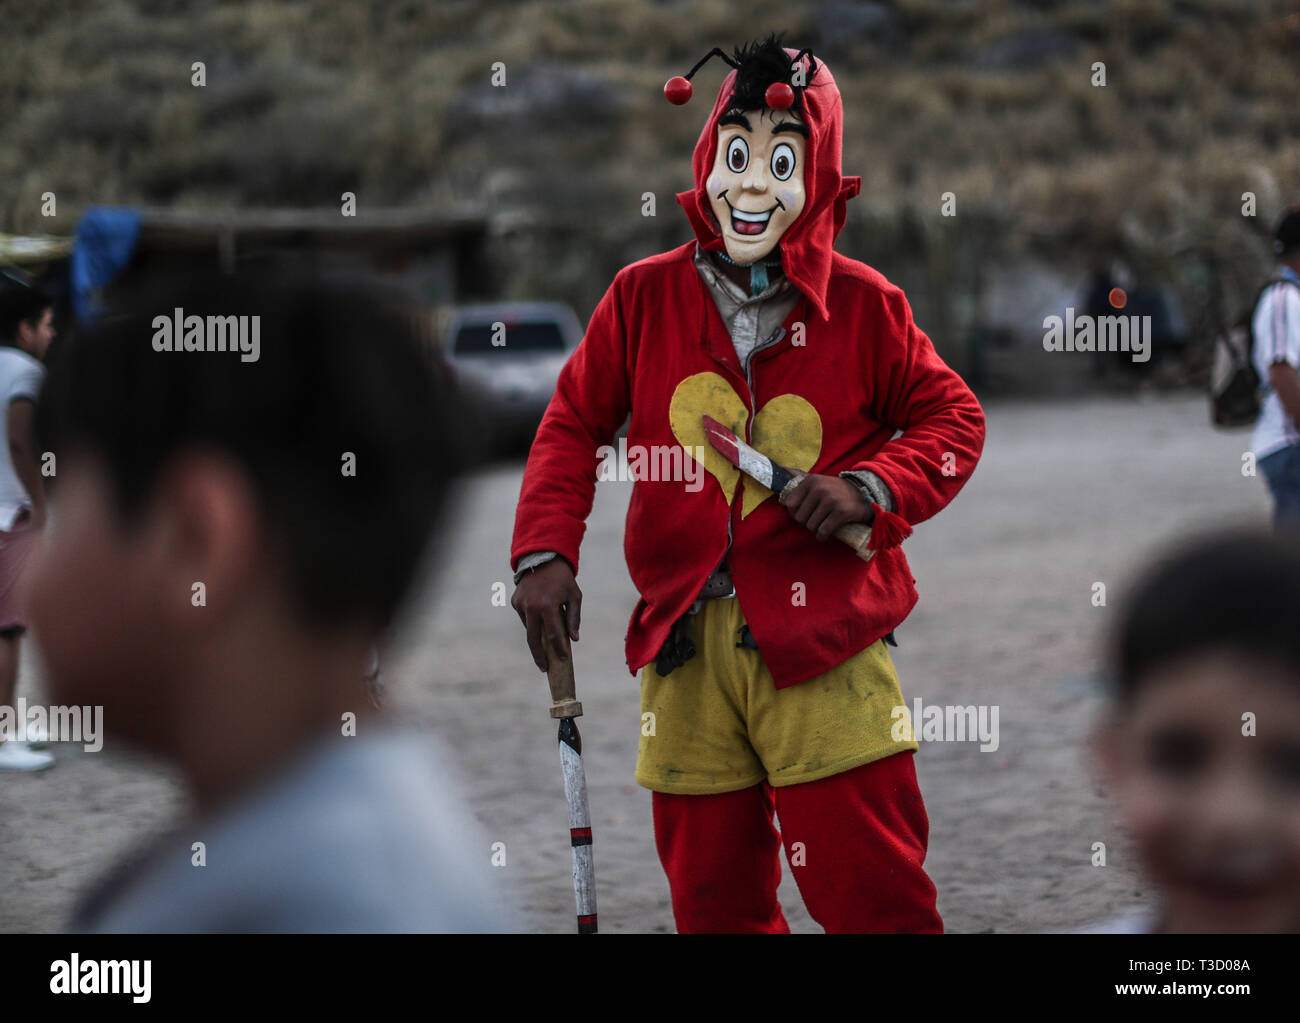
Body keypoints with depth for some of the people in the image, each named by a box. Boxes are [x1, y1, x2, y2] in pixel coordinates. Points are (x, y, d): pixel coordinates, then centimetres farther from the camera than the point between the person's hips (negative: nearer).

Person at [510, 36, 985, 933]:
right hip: (686, 641, 2)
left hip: (826, 640, -2)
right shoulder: (645, 296, 5)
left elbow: (953, 418, 9)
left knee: (874, 888, -6)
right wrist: (544, 552, 1)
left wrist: (871, 487, -9)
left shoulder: (863, 305, 1)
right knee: (711, 893, 9)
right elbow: (575, 423, 14)